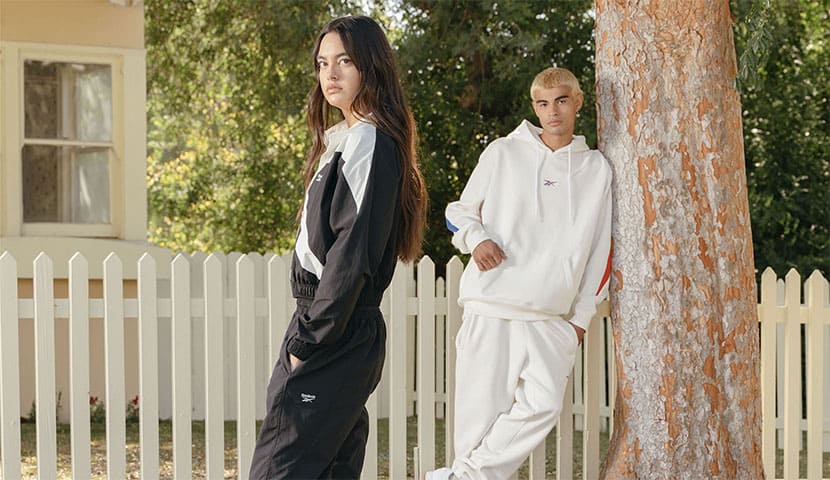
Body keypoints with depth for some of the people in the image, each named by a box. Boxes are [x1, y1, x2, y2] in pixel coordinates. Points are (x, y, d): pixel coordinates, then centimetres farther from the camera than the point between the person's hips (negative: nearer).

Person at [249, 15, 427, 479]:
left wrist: (309, 339, -18)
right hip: (338, 333, 10)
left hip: (336, 338, -10)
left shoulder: (369, 143, -13)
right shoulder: (346, 139, 18)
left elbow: (352, 253, -20)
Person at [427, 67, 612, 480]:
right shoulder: (503, 153, 6)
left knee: (544, 403, -16)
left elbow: (600, 249, 14)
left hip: (552, 316, 2)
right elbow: (459, 211, 14)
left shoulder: (597, 169, 11)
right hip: (491, 305, -1)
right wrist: (476, 238, -8)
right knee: (482, 408, -6)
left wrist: (582, 316, 10)